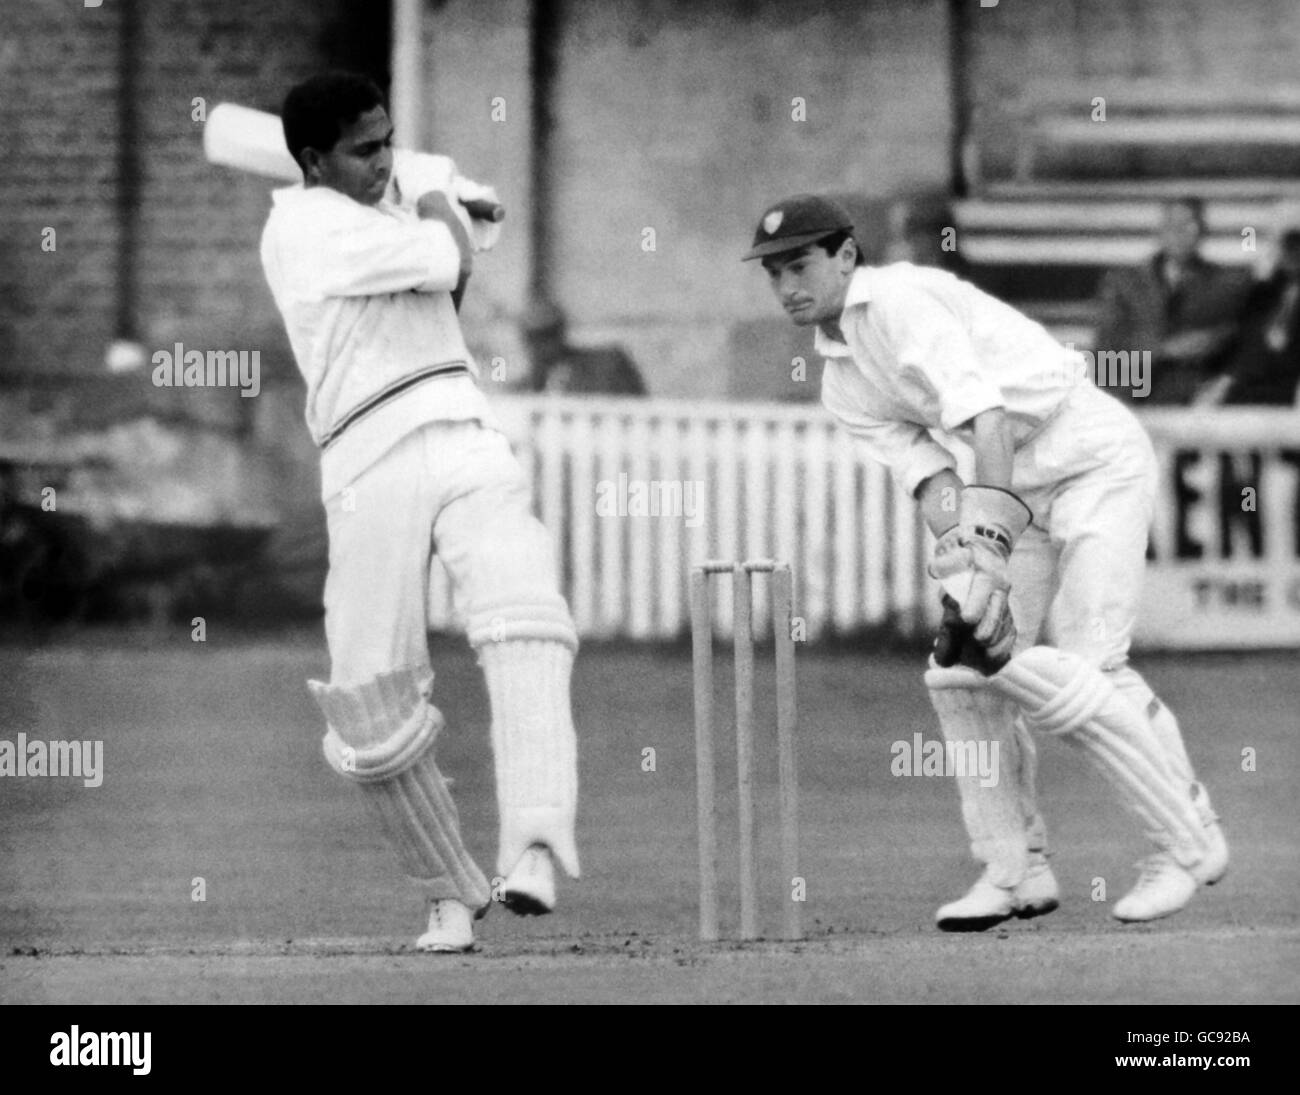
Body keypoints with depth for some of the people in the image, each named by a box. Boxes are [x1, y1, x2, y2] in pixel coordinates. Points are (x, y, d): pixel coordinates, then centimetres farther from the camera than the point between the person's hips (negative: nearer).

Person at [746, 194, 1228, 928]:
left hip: (1095, 458, -9)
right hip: (1017, 489, 9)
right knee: (963, 672, 0)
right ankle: (1018, 873, 7)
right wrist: (961, 556, -24)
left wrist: (991, 539, -38)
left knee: (1087, 671, -17)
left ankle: (1191, 845, -4)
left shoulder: (899, 301, -17)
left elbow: (984, 413, -28)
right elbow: (927, 475, -3)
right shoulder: (845, 386, 9)